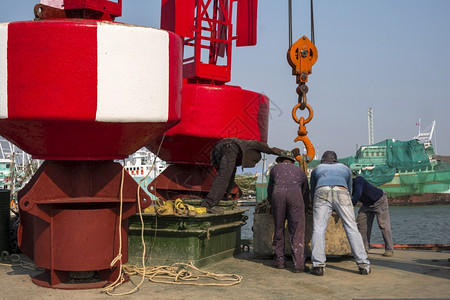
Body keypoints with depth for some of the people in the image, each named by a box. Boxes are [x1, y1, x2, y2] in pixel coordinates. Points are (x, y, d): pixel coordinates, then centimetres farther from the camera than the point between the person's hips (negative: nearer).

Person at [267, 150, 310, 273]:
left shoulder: (275, 169, 32)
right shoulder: (300, 171, 35)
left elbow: (270, 190, 34)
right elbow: (306, 193, 39)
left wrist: (272, 204, 50)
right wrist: (303, 209, 52)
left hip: (278, 194, 0)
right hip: (295, 194, 0)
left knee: (278, 229, 13)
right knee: (297, 231, 0)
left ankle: (280, 261, 17)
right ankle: (299, 264, -7)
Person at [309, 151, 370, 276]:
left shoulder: (317, 169, 36)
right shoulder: (345, 168, 37)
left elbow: (312, 191, 43)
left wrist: (316, 208, 59)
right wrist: (340, 212, 58)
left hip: (322, 192, 0)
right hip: (341, 192, 0)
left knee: (318, 229, -2)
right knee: (352, 228, 2)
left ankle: (318, 265, -14)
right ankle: (363, 264, -4)